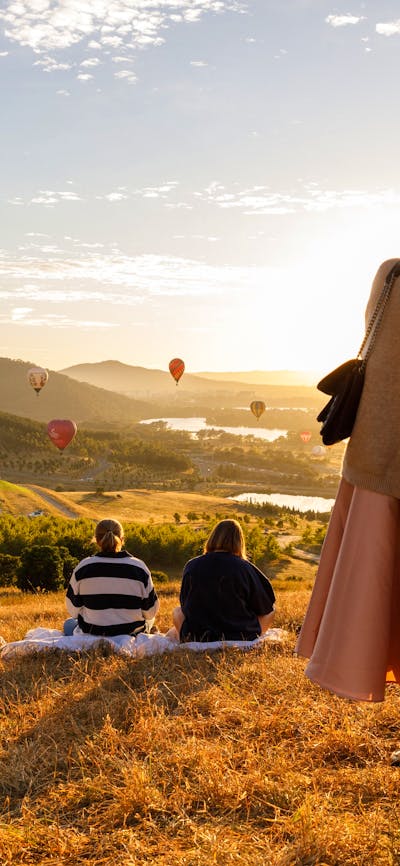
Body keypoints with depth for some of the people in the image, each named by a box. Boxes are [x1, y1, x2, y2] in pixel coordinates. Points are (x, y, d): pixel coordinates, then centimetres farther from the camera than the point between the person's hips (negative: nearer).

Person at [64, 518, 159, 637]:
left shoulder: (83, 567, -11)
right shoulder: (139, 568, -11)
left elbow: (73, 609, -2)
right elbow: (150, 612, -4)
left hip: (91, 632, -1)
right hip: (132, 632, 2)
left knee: (68, 624, 33)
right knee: (149, 620, 36)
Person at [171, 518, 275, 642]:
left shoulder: (191, 566, -6)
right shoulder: (244, 568, -12)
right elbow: (266, 607, -1)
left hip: (197, 638, 2)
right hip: (241, 639, -1)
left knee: (177, 612, 31)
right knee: (270, 611, 23)